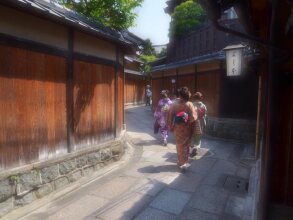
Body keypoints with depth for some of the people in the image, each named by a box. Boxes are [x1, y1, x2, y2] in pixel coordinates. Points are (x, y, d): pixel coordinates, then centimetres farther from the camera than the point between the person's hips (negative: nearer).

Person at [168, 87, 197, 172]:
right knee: (186, 146, 17)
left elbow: (170, 116, -8)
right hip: (187, 129, -1)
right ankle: (184, 162, 25)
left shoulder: (174, 104, -11)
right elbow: (193, 118, -18)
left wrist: (171, 126, 4)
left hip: (178, 128, 1)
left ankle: (181, 162, 26)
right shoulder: (189, 104, -15)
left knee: (179, 145, 18)